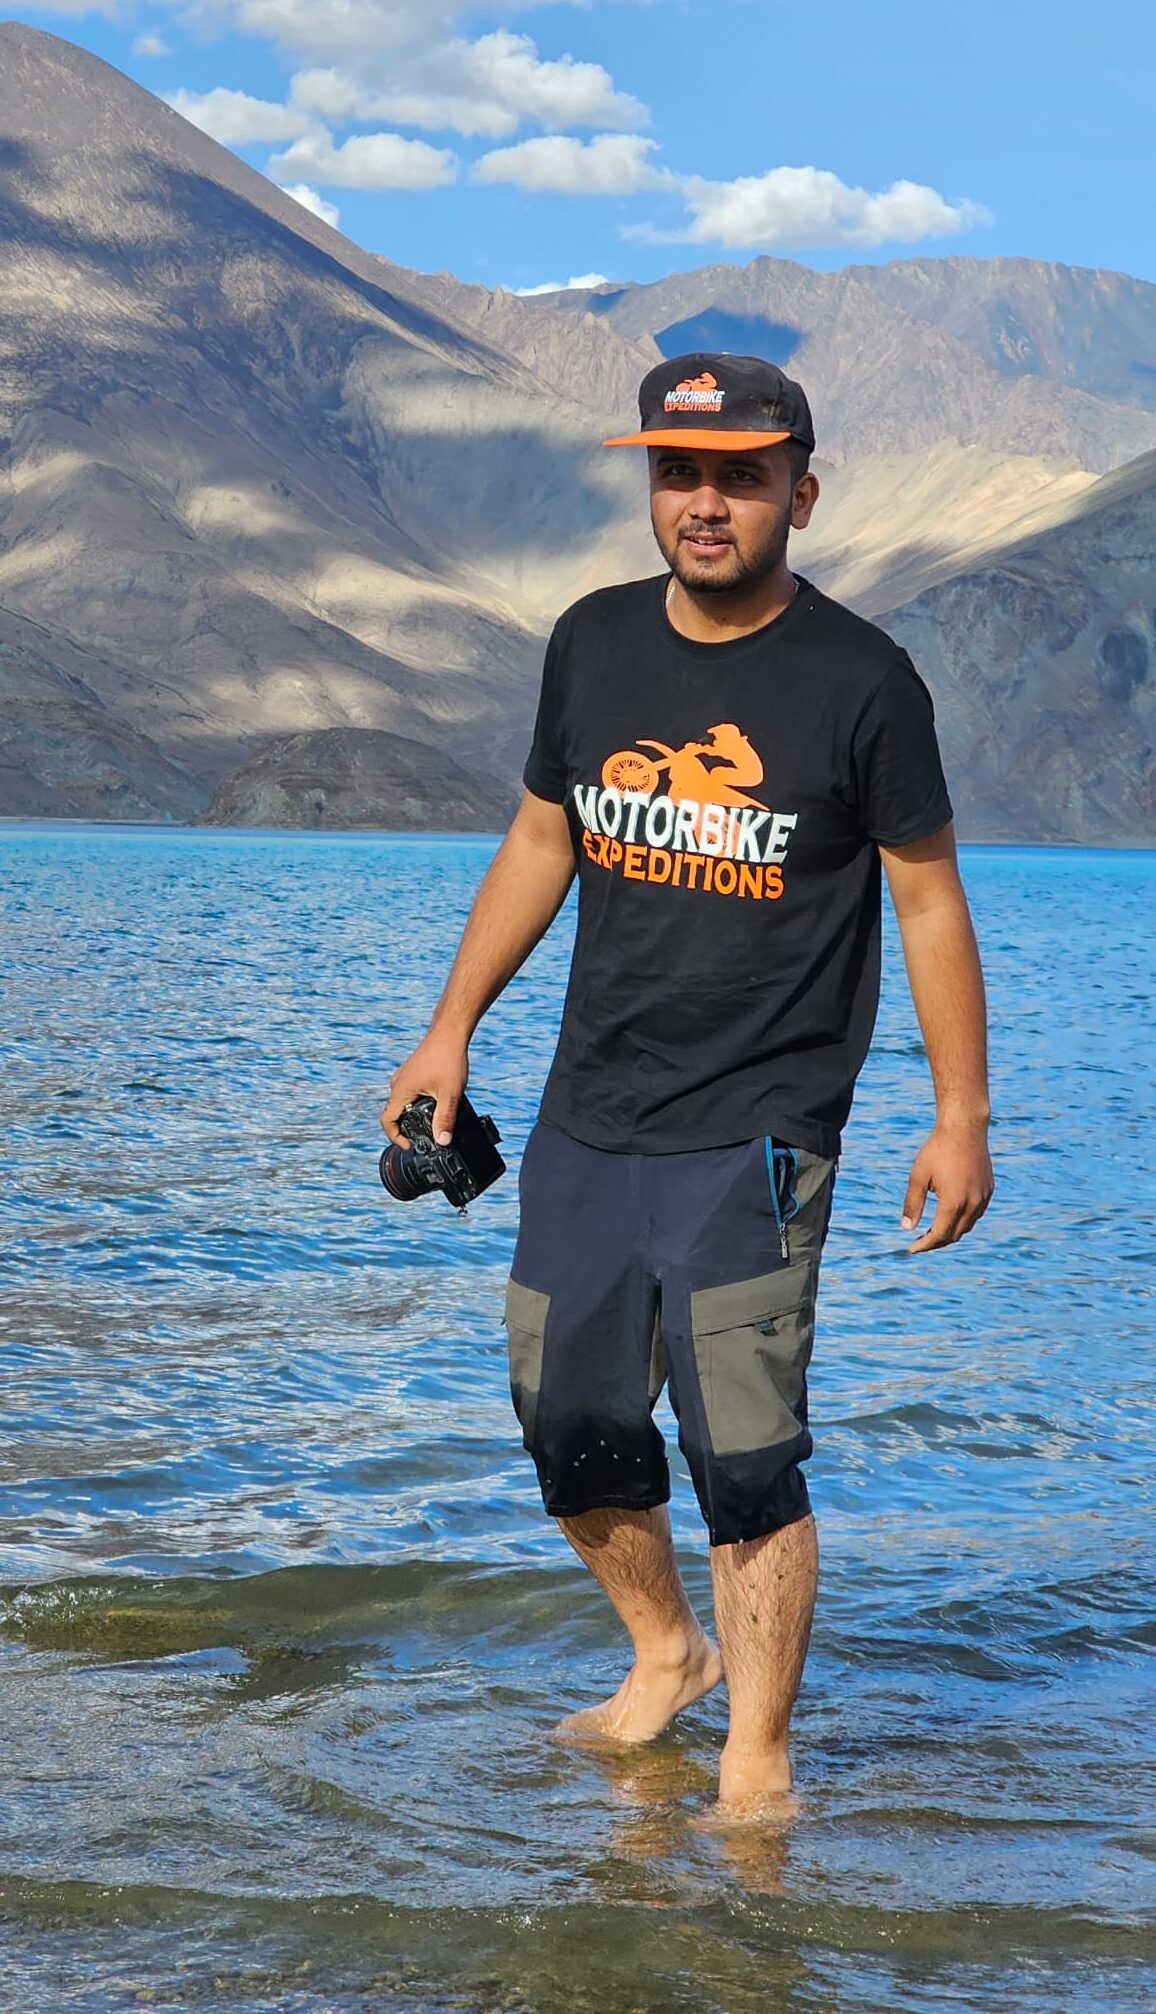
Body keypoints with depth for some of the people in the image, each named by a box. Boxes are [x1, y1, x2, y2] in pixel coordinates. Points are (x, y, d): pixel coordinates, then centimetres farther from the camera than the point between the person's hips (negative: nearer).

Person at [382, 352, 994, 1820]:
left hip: (756, 1135, -5)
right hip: (586, 1118, 5)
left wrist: (960, 1120, -2)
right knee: (571, 1424, 11)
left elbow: (928, 898, -1)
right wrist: (452, 1027, 16)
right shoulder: (594, 644, 5)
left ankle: (757, 1765, 6)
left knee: (745, 1455, -9)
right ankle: (665, 1657, 37)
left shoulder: (859, 680, -7)